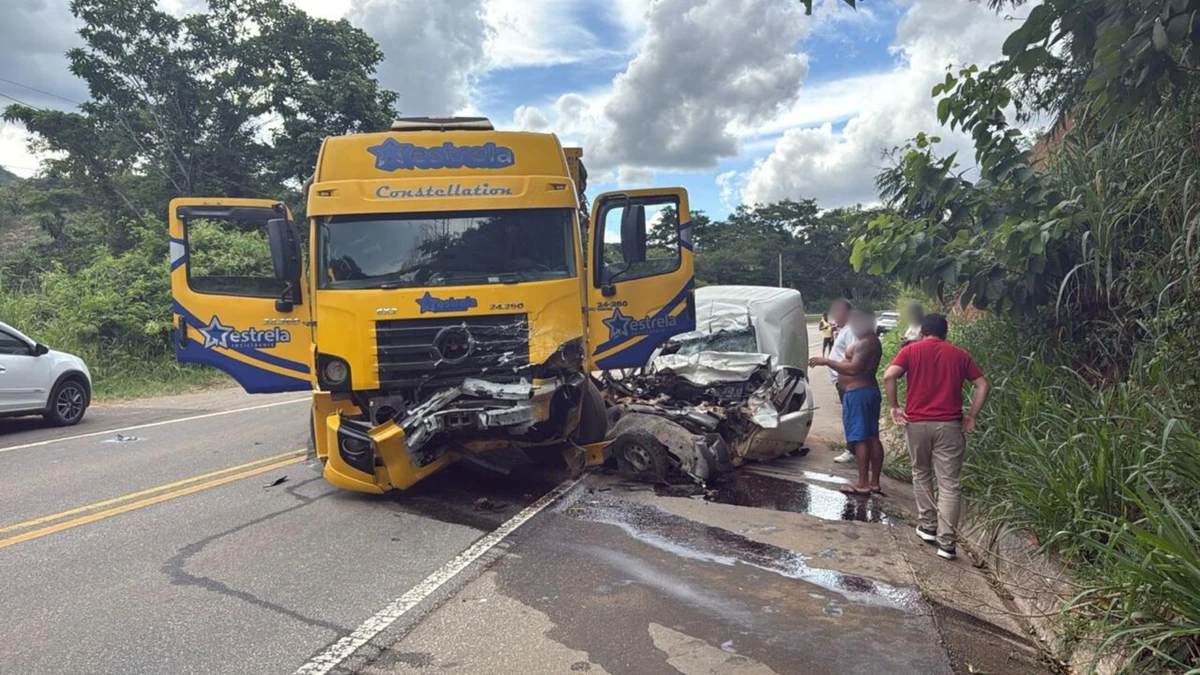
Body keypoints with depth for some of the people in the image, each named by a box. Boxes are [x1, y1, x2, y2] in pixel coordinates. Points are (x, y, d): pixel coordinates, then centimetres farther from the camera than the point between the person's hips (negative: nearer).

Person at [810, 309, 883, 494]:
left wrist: (826, 361, -20)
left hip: (857, 392, -11)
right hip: (871, 390, 11)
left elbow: (853, 369, -25)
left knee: (859, 438, -7)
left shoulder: (865, 343, -16)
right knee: (872, 438, 11)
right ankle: (874, 482, 16)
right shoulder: (872, 341, 17)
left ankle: (863, 483, -5)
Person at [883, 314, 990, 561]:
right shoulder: (959, 354, 10)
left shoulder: (911, 350, 4)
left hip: (917, 422, 0)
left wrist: (894, 407, -2)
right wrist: (971, 417, 8)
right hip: (949, 424, 0)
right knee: (949, 484, 1)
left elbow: (889, 376, -12)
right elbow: (983, 385, 5)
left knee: (921, 475, 20)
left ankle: (928, 526, 26)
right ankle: (946, 541, -3)